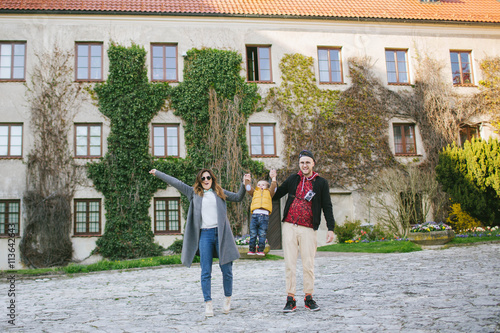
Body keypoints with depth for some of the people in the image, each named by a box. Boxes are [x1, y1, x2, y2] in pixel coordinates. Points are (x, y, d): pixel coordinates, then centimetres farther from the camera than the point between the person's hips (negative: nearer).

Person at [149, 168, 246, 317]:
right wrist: (157, 173, 21)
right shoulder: (194, 193, 14)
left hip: (221, 234, 0)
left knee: (226, 270, 1)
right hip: (204, 234, 0)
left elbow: (238, 197, 21)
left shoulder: (220, 192, 15)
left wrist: (243, 184, 5)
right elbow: (176, 183, 17)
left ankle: (227, 299, 19)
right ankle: (208, 304, 5)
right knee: (206, 272, -1)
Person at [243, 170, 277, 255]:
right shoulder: (255, 192, 25)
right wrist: (247, 181, 4)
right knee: (253, 234, 0)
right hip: (255, 215, 1)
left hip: (264, 216, -1)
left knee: (262, 235, 0)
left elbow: (273, 188, 9)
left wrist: (273, 178, -2)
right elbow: (248, 188, 14)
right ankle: (251, 250, 6)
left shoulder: (269, 193, 23)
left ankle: (261, 250, 6)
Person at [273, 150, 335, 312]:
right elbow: (276, 195, 18)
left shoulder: (321, 183, 6)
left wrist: (331, 228, -2)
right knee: (290, 264, 0)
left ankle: (309, 298, 13)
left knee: (308, 265, 0)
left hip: (308, 229, -1)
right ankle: (290, 299, 6)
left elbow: (327, 206, 6)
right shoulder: (293, 179, 11)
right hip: (289, 226, 2)